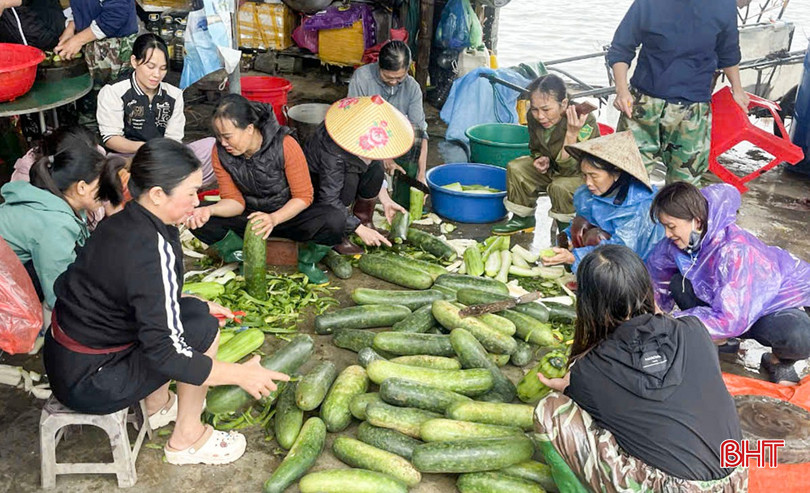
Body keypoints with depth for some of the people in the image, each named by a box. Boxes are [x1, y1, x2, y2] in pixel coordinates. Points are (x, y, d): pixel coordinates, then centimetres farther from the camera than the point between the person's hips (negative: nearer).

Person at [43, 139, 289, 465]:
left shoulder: (124, 222, -1)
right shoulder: (153, 249, -28)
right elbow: (165, 352, -27)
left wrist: (201, 306, 15)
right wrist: (240, 374, -21)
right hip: (88, 383, -9)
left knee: (195, 310, 12)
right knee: (203, 330, -12)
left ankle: (159, 405, 27)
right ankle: (187, 439, 5)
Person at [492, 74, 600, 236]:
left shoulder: (585, 121, -31)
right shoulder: (533, 116, -13)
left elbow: (570, 168, -35)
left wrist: (572, 134, -48)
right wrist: (541, 159, -14)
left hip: (583, 175, -6)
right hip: (553, 168, 6)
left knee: (560, 187, -35)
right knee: (515, 168, -10)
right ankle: (523, 219, 7)